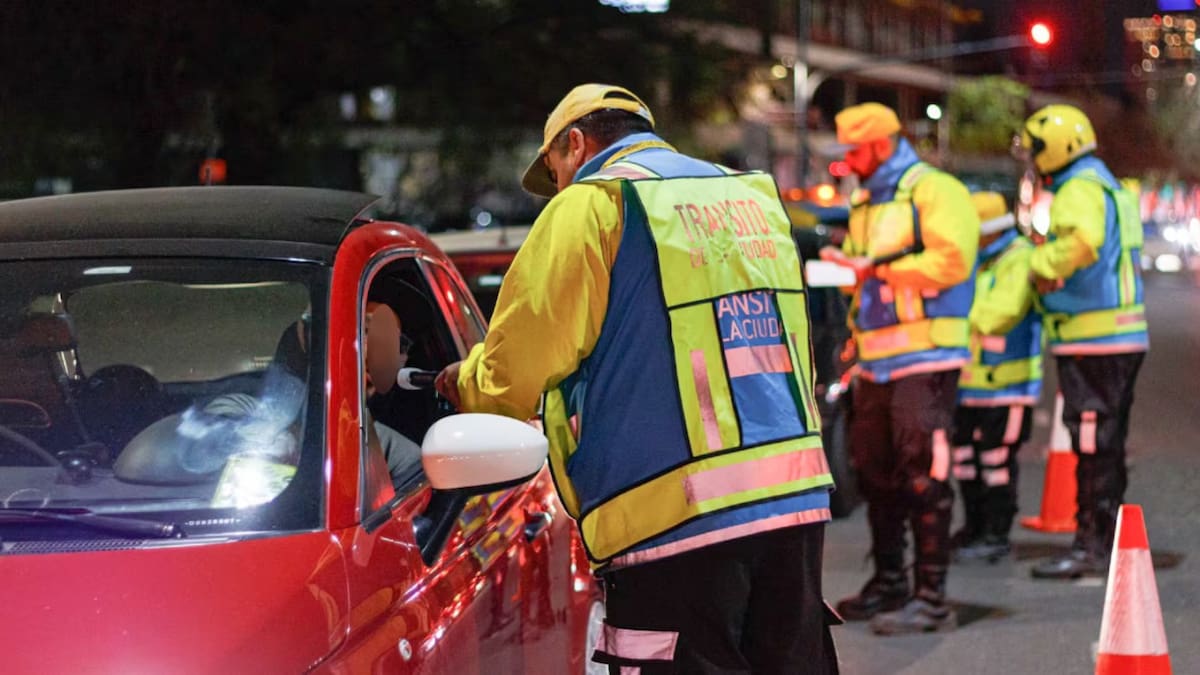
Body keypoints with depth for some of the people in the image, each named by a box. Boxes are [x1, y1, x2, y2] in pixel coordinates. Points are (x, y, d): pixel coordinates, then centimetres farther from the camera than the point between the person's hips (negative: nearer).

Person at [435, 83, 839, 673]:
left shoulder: (591, 204, -1)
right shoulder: (755, 198, 20)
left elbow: (519, 367, -5)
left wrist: (466, 383, 18)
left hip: (673, 518, -7)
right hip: (797, 497, 7)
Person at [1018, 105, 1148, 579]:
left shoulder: (1079, 191, -14)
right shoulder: (1110, 187, 19)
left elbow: (1082, 241, -35)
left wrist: (1042, 264, -19)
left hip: (1092, 342, -10)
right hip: (1121, 337, 10)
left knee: (1093, 445, -7)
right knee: (1105, 445, 16)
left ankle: (1092, 546, -4)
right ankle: (1108, 537, 24)